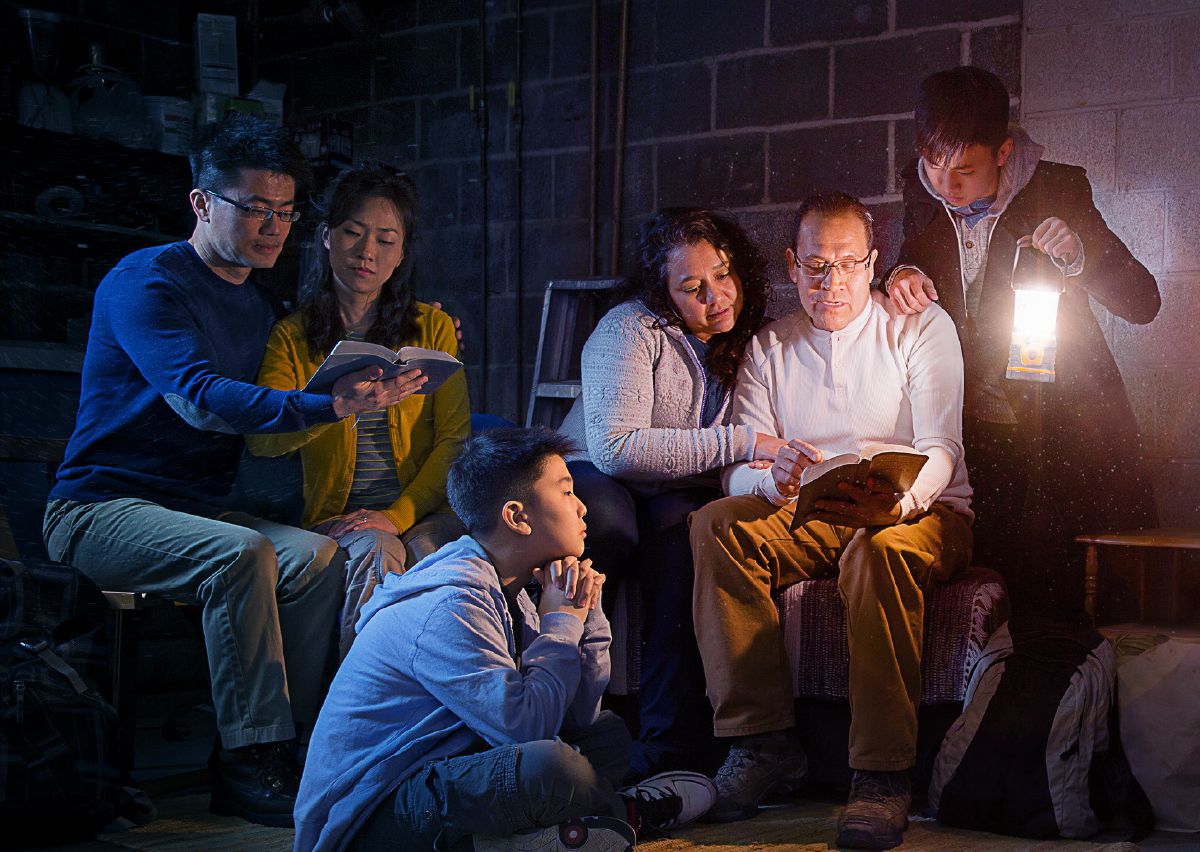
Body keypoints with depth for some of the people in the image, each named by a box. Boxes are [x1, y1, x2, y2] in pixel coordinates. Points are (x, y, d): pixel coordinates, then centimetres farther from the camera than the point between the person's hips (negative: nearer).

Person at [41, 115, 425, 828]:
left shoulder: (260, 307, 16)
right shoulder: (145, 282, -9)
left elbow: (270, 438, 15)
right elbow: (199, 399, -26)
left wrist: (361, 389, -1)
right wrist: (326, 408, -37)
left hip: (203, 510, 7)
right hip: (100, 509, -6)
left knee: (317, 555, -21)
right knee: (243, 554, -33)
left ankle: (280, 749, -18)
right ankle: (249, 763, -25)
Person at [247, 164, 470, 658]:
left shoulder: (432, 328, 12)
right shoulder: (292, 336, 8)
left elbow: (454, 440, 3)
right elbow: (262, 440, -10)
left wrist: (398, 513, -13)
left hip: (424, 510, 1)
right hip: (336, 519, -1)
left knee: (428, 550, -33)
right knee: (376, 551, -33)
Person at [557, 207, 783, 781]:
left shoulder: (750, 336, 4)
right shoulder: (633, 329, -13)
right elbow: (614, 447, -25)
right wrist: (739, 444, -26)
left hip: (679, 497, 3)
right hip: (595, 480, -3)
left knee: (680, 525, -36)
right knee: (606, 522, -41)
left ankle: (672, 750, -43)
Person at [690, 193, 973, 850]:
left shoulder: (922, 328, 4)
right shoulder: (769, 347, 12)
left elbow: (940, 447, -9)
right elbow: (737, 469, 1)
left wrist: (898, 502, -33)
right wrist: (773, 477, -26)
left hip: (920, 510, -3)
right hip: (809, 520, 3)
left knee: (877, 551, -38)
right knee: (714, 526, -25)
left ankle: (883, 772, -34)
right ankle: (761, 739, -25)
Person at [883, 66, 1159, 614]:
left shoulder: (1057, 190, -10)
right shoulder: (922, 192, 0)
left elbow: (1143, 302, -9)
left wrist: (1078, 256, -28)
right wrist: (904, 275, -6)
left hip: (1063, 416, -3)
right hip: (972, 419, 3)